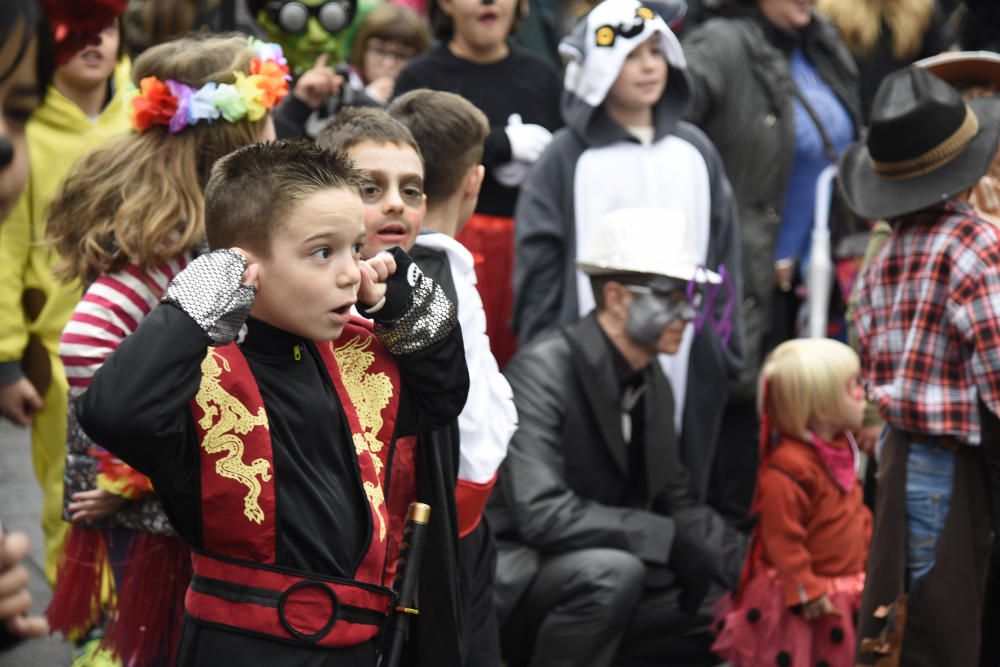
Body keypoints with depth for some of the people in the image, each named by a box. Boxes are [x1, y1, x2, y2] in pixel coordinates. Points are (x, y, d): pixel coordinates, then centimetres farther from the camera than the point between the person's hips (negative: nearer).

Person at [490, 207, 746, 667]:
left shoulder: (654, 384, 7)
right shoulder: (542, 371, -19)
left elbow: (676, 502, 14)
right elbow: (540, 511, -30)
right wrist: (670, 540, -27)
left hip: (599, 576, 8)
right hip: (508, 576, -8)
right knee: (612, 570, -35)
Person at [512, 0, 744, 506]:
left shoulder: (695, 152, 12)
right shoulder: (569, 157, -1)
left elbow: (724, 251, 15)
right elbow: (538, 264, -2)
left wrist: (725, 344, 8)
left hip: (686, 365, 4)